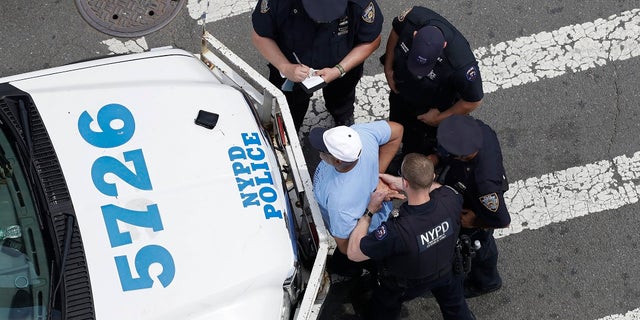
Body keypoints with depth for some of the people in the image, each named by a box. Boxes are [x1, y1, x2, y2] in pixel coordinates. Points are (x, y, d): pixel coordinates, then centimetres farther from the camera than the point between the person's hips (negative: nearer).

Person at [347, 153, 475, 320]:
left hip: (404, 284, -3)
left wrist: (370, 211, -23)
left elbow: (353, 253, -30)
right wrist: (398, 183, -12)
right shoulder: (450, 200, -36)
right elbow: (438, 187, -7)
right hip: (445, 272, 3)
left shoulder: (396, 231, -48)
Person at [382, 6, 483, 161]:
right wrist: (388, 68, -5)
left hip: (430, 110, -4)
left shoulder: (461, 63, -47)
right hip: (400, 92, 4)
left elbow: (474, 100, -28)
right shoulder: (413, 18, -36)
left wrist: (439, 118, -17)